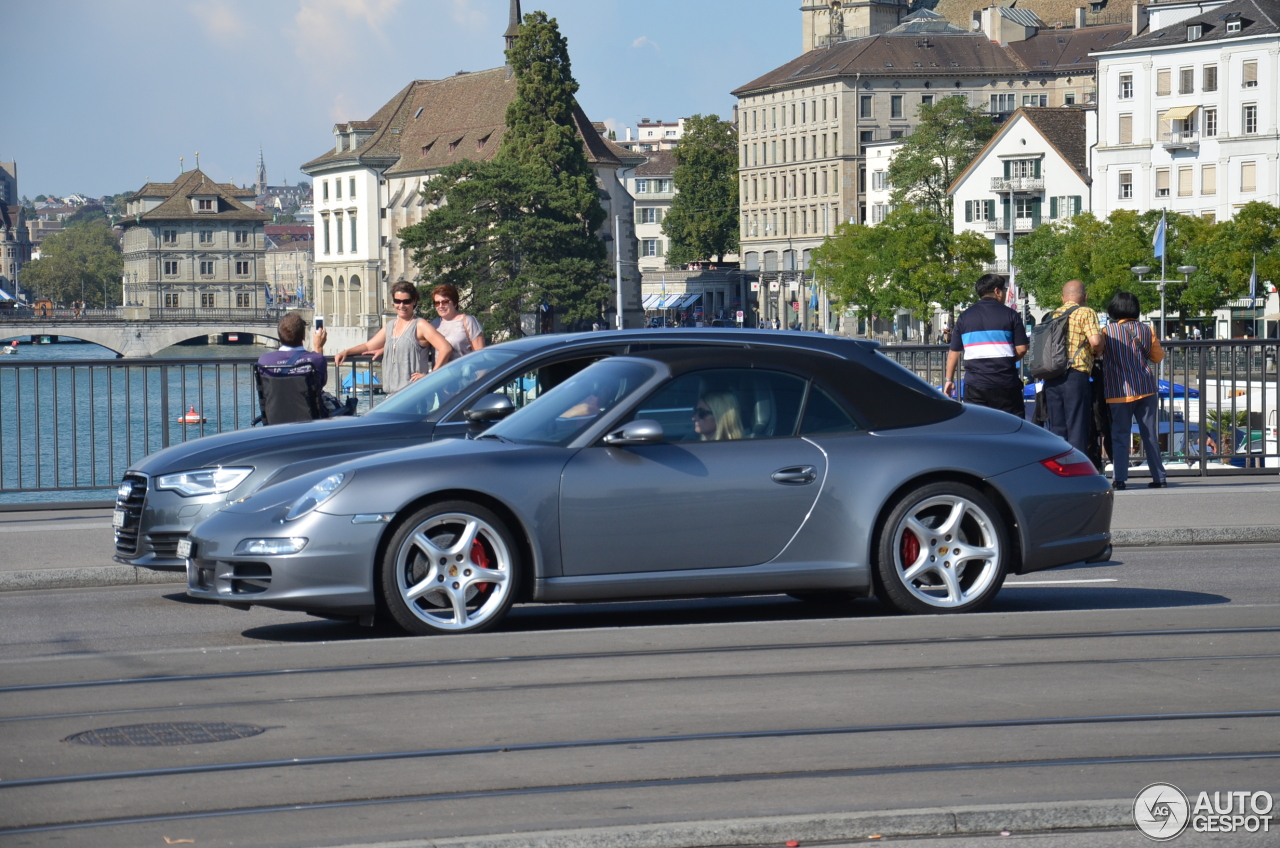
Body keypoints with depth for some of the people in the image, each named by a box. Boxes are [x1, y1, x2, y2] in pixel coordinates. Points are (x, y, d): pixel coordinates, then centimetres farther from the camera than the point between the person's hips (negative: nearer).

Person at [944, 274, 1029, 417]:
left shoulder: (964, 317, 9)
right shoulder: (1010, 314, 1)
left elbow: (954, 352, 10)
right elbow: (1021, 349, -2)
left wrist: (949, 380, 19)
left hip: (974, 385, 2)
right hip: (1005, 384, -2)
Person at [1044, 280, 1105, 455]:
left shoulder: (1054, 315, 17)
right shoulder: (1086, 313, -1)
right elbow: (1096, 341, -15)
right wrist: (1097, 352, 6)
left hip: (1051, 378, 5)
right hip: (1075, 376, -5)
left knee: (1056, 429, 10)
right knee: (1077, 428, -3)